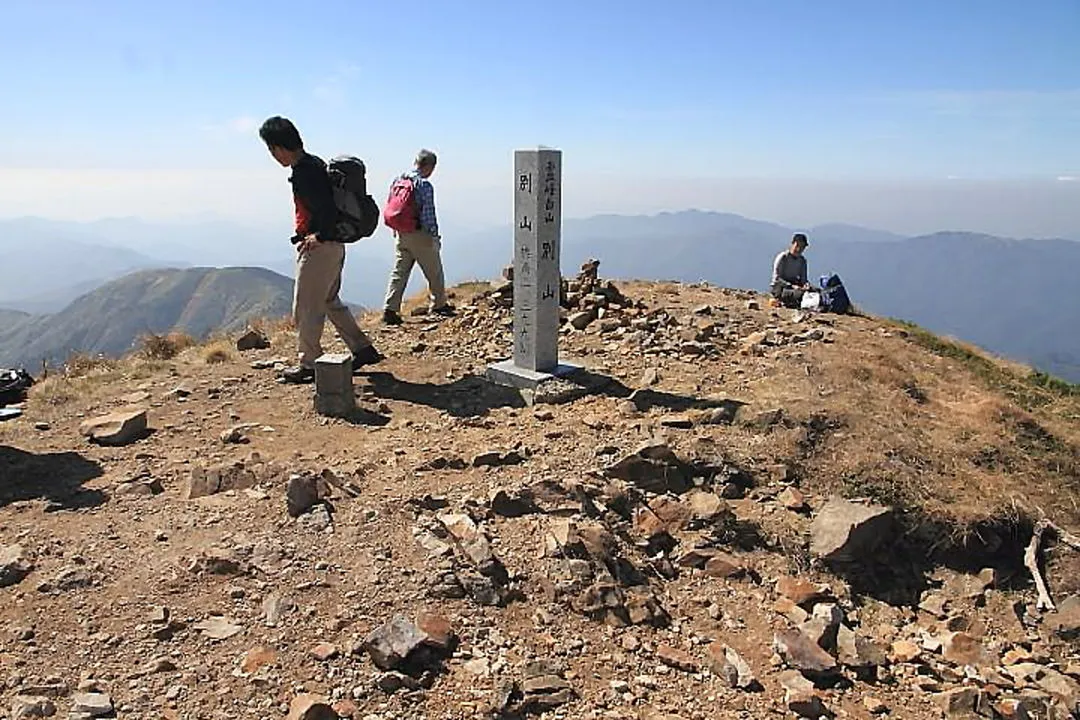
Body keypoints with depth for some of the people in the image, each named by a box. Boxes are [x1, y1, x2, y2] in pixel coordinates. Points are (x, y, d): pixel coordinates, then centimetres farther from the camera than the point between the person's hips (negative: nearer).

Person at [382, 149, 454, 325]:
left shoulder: (397, 181, 7)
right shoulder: (425, 185, -15)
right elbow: (428, 214, -17)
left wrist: (396, 231, 19)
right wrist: (435, 235, -8)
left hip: (401, 235, 6)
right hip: (420, 235, -6)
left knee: (399, 272, 7)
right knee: (434, 273, 10)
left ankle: (390, 309, 0)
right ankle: (439, 304, 23)